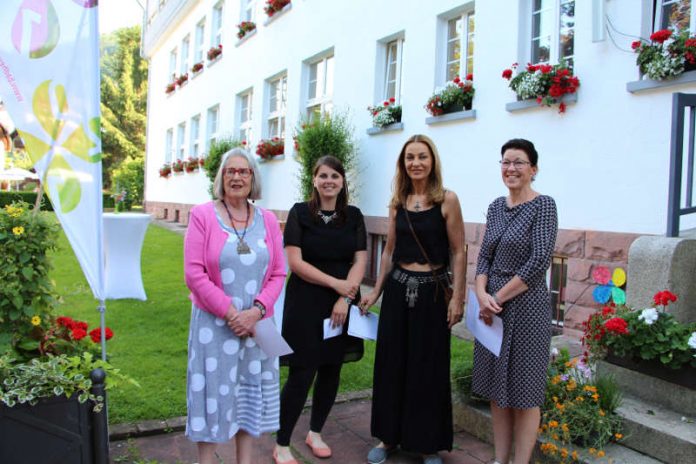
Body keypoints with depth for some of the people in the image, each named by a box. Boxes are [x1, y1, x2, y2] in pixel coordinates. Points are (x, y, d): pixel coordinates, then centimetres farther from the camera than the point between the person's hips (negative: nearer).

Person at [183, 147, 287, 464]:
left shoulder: (267, 220, 4)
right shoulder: (202, 215, -5)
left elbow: (278, 274, 3)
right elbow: (194, 273, -11)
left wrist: (256, 311, -12)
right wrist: (230, 313, -15)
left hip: (256, 324, 3)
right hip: (213, 323, -3)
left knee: (250, 391, 13)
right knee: (213, 391, 6)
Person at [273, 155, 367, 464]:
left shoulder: (354, 216, 6)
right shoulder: (299, 213, -3)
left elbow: (360, 261, 0)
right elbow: (295, 262, -10)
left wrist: (345, 297, -13)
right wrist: (335, 283, -14)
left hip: (342, 305, 4)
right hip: (305, 303, -4)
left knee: (331, 370, 11)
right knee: (301, 374, -4)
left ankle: (315, 433, 31)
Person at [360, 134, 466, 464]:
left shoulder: (447, 199, -7)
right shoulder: (397, 202, 6)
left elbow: (458, 252, -7)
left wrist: (457, 298, -11)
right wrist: (376, 291, 12)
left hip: (432, 291, -4)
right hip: (398, 288, 4)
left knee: (429, 369, 6)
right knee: (391, 364, 11)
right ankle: (389, 436, 28)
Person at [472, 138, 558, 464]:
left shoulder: (543, 205, -9)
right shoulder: (496, 206, 9)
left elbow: (539, 261, -17)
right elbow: (485, 255, 8)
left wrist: (498, 297, -15)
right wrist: (482, 294, -9)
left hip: (525, 306, -6)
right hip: (492, 307, 7)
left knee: (524, 393, 5)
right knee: (496, 388, 14)